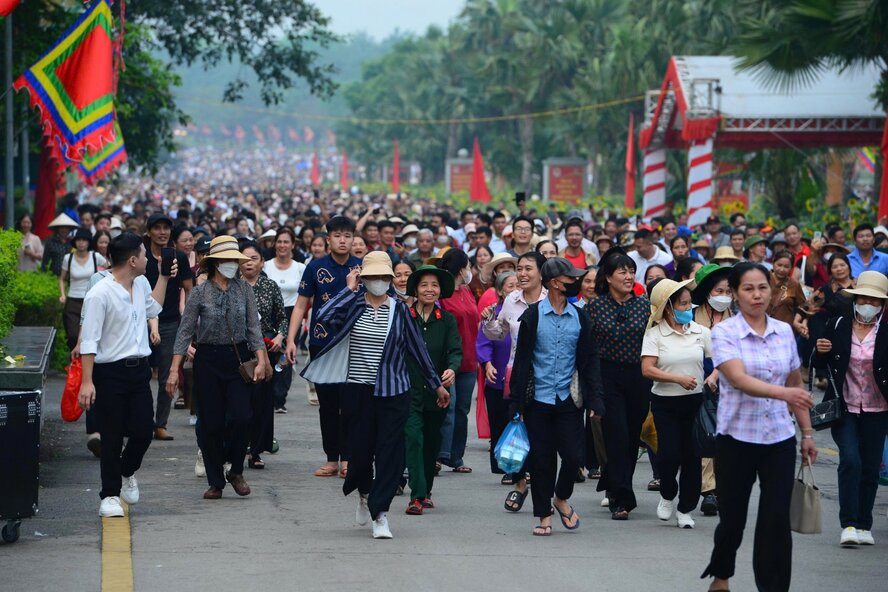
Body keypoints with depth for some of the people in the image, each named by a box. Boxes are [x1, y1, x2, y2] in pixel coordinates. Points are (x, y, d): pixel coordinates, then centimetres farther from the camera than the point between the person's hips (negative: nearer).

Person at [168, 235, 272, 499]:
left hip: (239, 359, 1)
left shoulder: (244, 289, 3)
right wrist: (174, 369, -7)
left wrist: (261, 360, -7)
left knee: (240, 417, -12)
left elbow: (253, 327, 4)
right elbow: (185, 332, -2)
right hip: (208, 360, -1)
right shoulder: (200, 292, -2)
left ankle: (236, 471, 11)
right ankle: (215, 482, 14)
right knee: (210, 423, 2)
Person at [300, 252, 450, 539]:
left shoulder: (399, 310, 6)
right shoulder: (352, 305, 3)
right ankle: (365, 495, 33)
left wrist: (437, 385, 15)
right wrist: (350, 289, -10)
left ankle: (380, 514, -1)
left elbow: (417, 349, 12)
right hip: (357, 390, 0)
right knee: (360, 447, 3)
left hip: (392, 392, 0)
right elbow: (323, 318, -18)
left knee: (390, 451, -6)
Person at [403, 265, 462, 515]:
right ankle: (417, 496, -15)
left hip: (437, 392, 3)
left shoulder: (447, 320, 3)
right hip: (409, 391, -3)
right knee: (413, 439, -14)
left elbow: (456, 350, -7)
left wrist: (452, 369, -28)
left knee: (433, 443, 12)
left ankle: (425, 490, 28)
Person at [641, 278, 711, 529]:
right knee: (669, 455, -10)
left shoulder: (700, 332, 6)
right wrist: (678, 379, -18)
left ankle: (685, 510, 16)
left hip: (695, 401, 2)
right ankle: (667, 495, 21)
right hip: (665, 402, -2)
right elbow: (647, 369, -12)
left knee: (692, 456, 2)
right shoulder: (655, 334, -3)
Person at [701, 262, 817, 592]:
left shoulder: (784, 332, 5)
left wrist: (807, 433, 11)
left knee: (777, 520, -4)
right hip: (737, 437, -3)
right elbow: (739, 379, -25)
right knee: (733, 516, 9)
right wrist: (782, 393, -39)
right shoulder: (724, 333, -9)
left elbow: (796, 385, 13)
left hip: (780, 438, 3)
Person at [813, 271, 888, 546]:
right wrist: (820, 352, -13)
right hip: (844, 408, -1)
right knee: (850, 460, -15)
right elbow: (821, 365, 7)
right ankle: (848, 525, -14)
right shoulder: (837, 326, 1)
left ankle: (864, 526, 16)